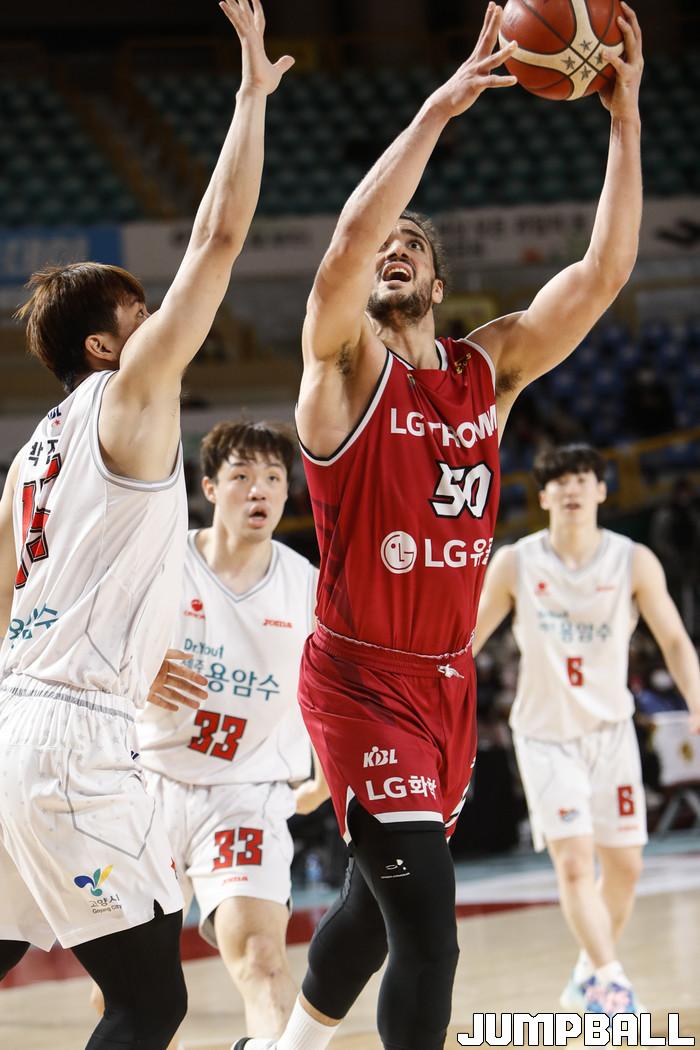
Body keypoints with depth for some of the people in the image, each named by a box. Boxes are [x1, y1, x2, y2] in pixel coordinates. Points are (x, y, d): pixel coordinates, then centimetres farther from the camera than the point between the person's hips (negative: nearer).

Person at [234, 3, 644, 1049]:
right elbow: (347, 239, -29)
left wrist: (625, 117, -11)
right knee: (426, 918, -17)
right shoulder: (346, 367, -10)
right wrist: (442, 106, -30)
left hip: (448, 678, 7)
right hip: (360, 678, -6)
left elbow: (604, 270, -4)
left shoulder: (491, 368, 5)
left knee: (379, 894, 23)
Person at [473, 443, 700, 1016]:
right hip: (545, 734, -2)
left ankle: (590, 974, 24)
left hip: (610, 730, 2)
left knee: (624, 865, 4)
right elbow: (469, 638, 3)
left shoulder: (634, 562, -7)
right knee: (574, 863, -16)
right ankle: (610, 977, -19)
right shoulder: (515, 564, -7)